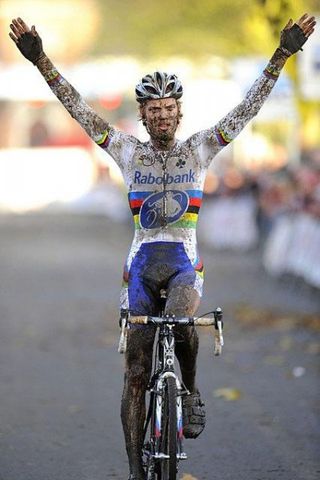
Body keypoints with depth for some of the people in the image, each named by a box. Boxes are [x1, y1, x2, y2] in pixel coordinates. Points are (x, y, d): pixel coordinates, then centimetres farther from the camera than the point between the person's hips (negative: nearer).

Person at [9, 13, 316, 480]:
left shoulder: (198, 150, 3)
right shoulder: (129, 151, 5)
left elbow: (248, 108, -2)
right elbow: (79, 110, 0)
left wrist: (283, 55, -10)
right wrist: (41, 61, -8)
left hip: (184, 261, -1)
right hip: (142, 260, 2)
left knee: (180, 318, -36)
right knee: (136, 371, -2)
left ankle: (191, 393, -8)